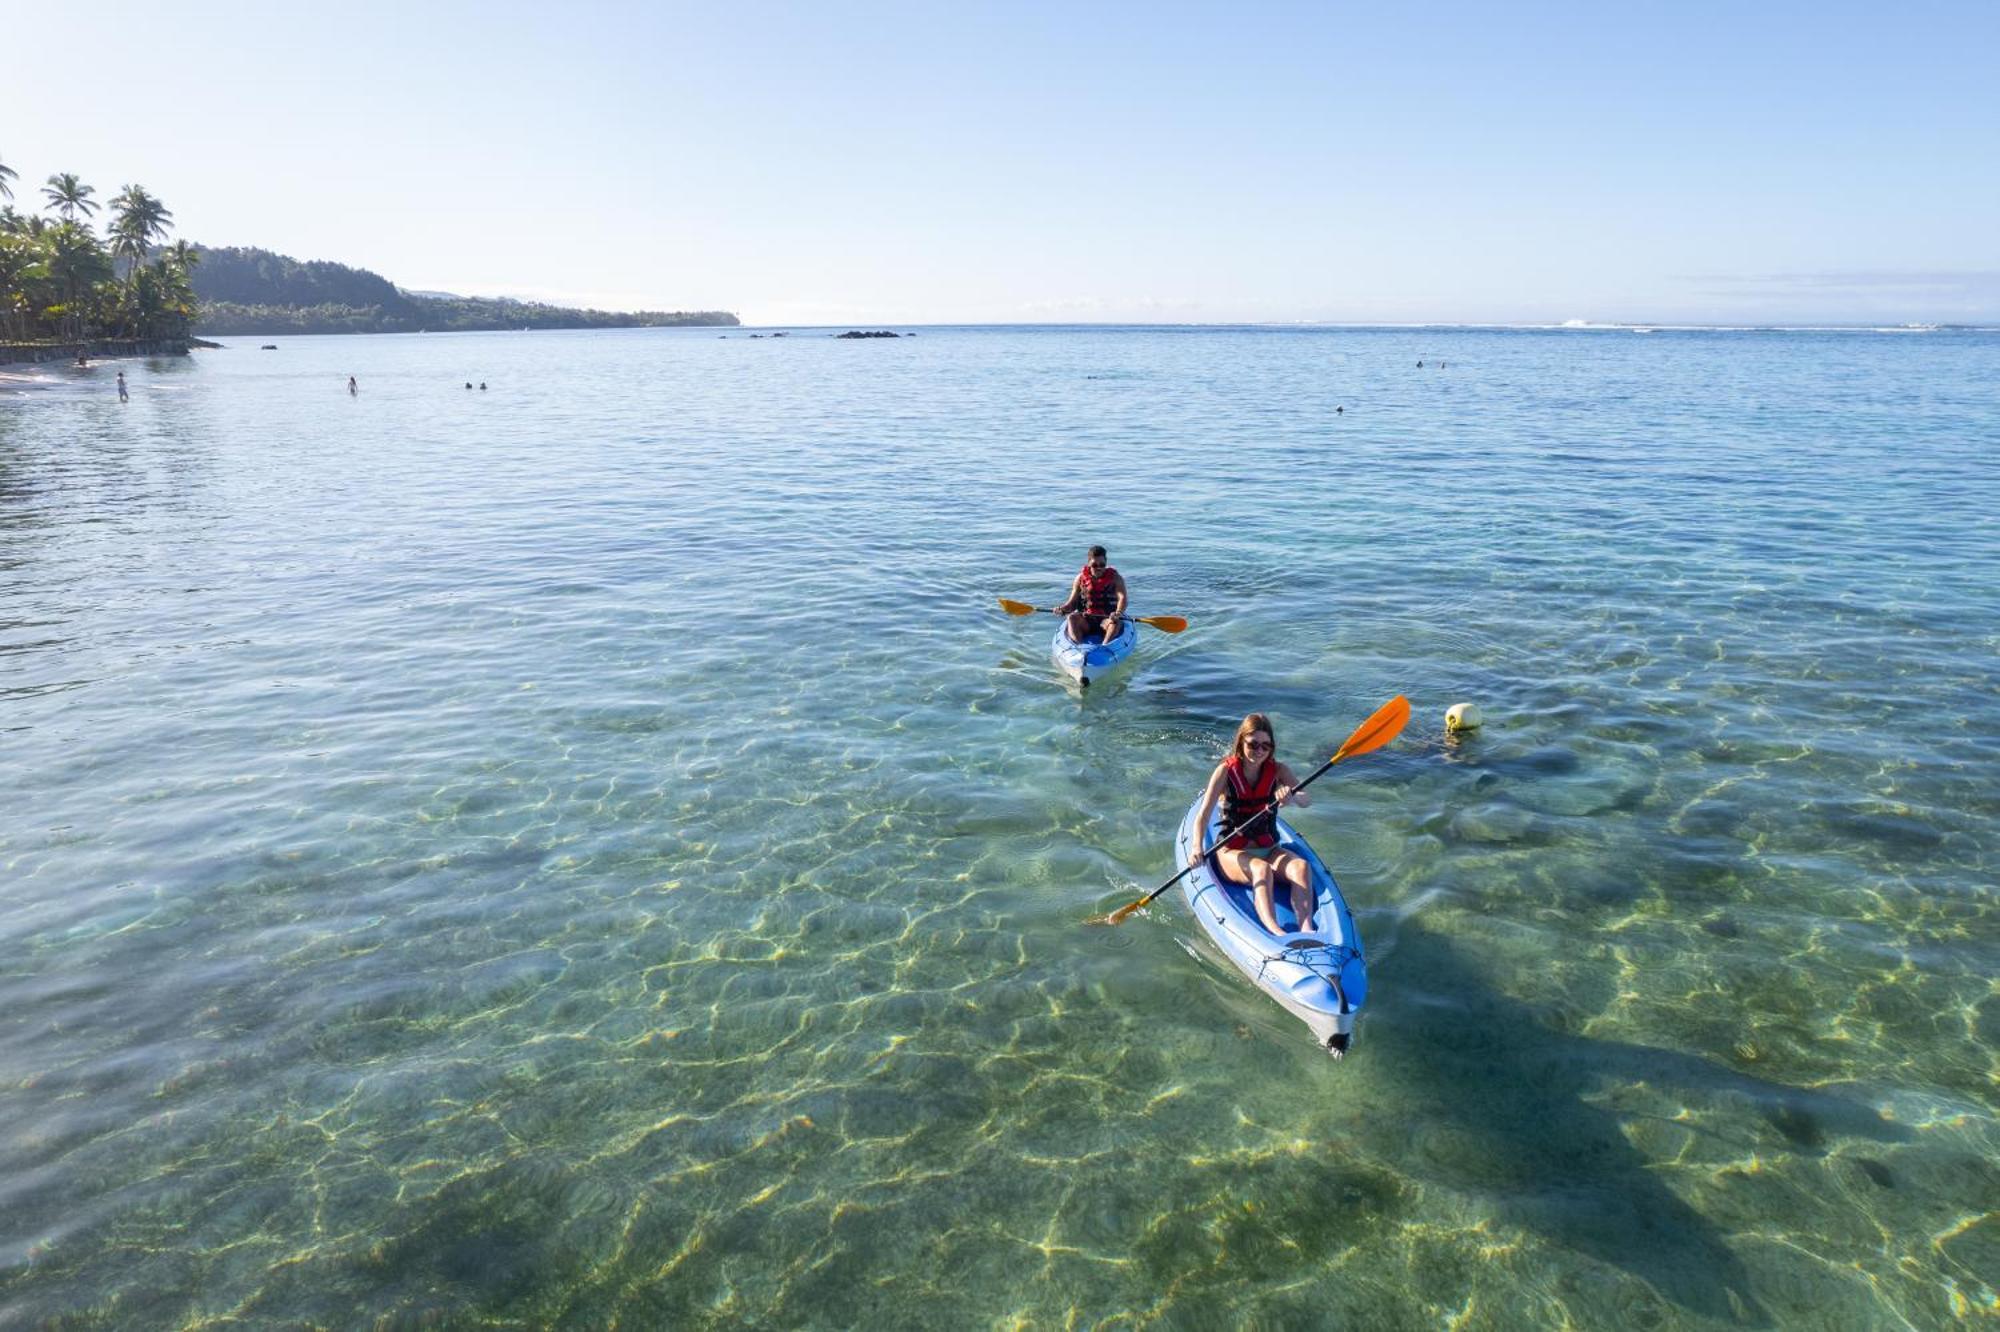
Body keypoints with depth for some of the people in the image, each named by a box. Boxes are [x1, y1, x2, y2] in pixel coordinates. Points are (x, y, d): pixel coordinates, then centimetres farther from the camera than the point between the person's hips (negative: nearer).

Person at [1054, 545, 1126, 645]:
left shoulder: (1114, 577, 0)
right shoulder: (1081, 578, 7)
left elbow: (1122, 597, -15)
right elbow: (1072, 603, 7)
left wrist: (1118, 612, -38)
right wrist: (1062, 609, -17)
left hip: (1106, 619, -2)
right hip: (1086, 620, 2)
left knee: (1115, 622, -33)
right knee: (1072, 618, -27)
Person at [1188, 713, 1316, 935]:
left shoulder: (1278, 771, 2)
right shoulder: (1226, 771, -6)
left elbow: (1307, 799, -16)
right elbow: (1203, 814, -15)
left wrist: (1291, 797, -41)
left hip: (1269, 849, 3)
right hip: (1232, 852, -3)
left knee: (1301, 866, -28)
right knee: (1262, 870, -35)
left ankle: (1306, 929, -48)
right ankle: (1275, 932, -58)